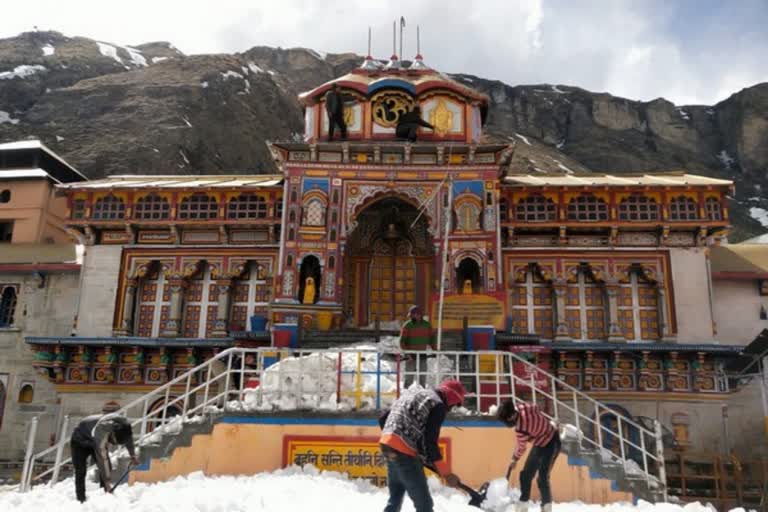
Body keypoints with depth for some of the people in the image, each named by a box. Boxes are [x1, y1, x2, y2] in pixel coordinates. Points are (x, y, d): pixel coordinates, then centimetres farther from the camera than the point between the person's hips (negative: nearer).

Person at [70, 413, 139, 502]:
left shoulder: (124, 426, -28)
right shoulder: (102, 432, -46)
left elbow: (129, 438, -3)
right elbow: (102, 459, -43)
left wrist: (133, 456, 9)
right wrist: (107, 482, -41)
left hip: (95, 441, 5)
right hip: (80, 440, -5)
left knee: (107, 468, -6)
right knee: (80, 472, -12)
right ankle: (81, 501, -4)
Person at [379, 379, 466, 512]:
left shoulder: (413, 392, 20)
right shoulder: (438, 405, -4)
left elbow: (382, 419, 20)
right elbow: (430, 443, -12)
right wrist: (446, 473, -6)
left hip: (387, 444, 9)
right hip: (404, 451, -9)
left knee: (395, 498, 22)